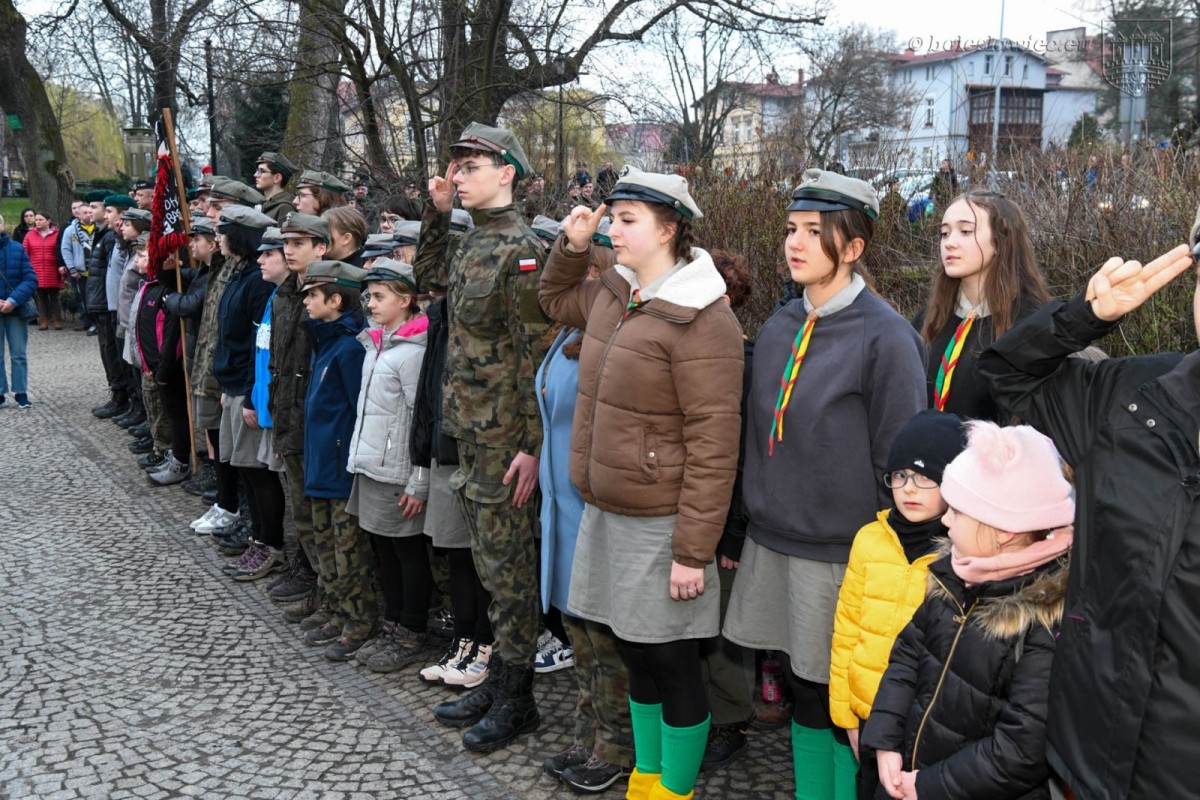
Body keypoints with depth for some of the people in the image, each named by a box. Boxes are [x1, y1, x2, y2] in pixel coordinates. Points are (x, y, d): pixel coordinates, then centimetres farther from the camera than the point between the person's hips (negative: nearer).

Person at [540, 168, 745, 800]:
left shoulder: (701, 320, -17)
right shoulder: (612, 294, 7)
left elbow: (713, 444, -19)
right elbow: (555, 299, 31)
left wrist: (693, 551, -20)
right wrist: (572, 246, 11)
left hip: (661, 523, -8)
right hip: (606, 512, 8)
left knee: (672, 665, 6)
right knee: (635, 655, 20)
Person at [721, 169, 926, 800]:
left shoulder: (885, 338, -12)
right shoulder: (778, 329, 7)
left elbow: (899, 462, -10)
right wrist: (744, 529, 15)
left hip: (844, 556, -6)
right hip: (773, 545, 6)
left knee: (845, 705, 6)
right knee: (803, 691, 16)